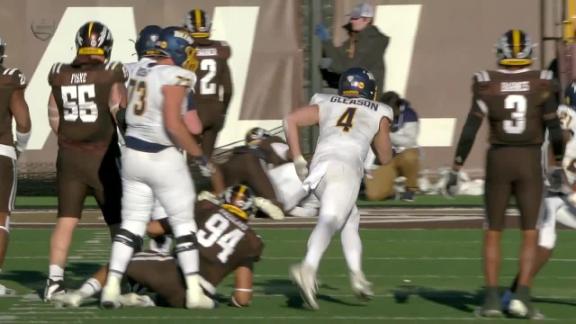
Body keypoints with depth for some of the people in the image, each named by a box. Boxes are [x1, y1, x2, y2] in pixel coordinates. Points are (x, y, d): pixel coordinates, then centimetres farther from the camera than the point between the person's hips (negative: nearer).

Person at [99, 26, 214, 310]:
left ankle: (112, 287, 2)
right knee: (184, 223, 5)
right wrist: (198, 153, -13)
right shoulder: (175, 77, -15)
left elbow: (137, 117, 10)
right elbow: (173, 125, -21)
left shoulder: (142, 74, 8)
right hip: (162, 156, -7)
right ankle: (194, 291, 4)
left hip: (133, 152, 7)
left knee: (132, 223, 10)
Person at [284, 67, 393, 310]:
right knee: (329, 221, -23)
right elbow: (385, 158, 33)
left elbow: (290, 120, 14)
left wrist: (298, 160, 18)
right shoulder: (379, 113, 25)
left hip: (319, 166, 4)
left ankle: (357, 275, 12)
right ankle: (308, 267, -48)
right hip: (346, 167, -4)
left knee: (350, 219, 24)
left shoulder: (326, 104, 28)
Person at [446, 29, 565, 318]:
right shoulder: (541, 84, -4)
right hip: (530, 161, -1)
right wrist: (557, 166, 12)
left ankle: (492, 297, 7)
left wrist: (456, 169, 1)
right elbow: (554, 129, -1)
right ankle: (522, 295, -8)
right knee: (530, 235, 6)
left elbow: (469, 131, -6)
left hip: (498, 160, 1)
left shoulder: (488, 85, -4)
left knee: (493, 233, 12)